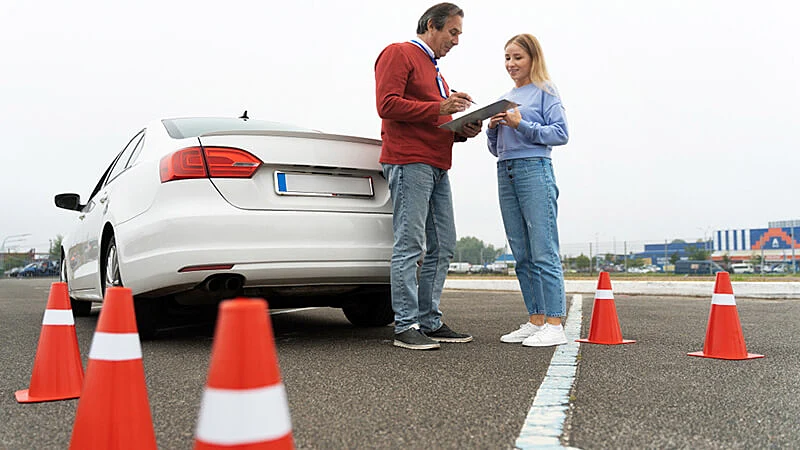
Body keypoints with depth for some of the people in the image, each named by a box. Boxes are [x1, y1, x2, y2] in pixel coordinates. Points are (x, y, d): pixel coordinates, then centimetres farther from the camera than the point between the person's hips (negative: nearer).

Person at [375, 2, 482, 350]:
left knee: (443, 247, 6)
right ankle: (405, 327, -6)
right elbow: (387, 104, -11)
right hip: (409, 162, -9)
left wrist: (463, 131, 11)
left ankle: (429, 322, 13)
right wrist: (439, 108, -15)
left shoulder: (435, 71, 30)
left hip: (437, 167, 10)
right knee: (410, 245, -11)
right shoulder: (398, 54, 2)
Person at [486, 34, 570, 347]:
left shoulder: (544, 91, 4)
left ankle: (554, 325, -6)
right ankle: (535, 321, 13)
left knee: (543, 253, -9)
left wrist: (522, 125, -14)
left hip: (535, 170, -7)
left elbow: (561, 133, -6)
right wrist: (492, 129, 2)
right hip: (505, 174, 7)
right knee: (522, 256, 6)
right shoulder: (504, 99, 21)